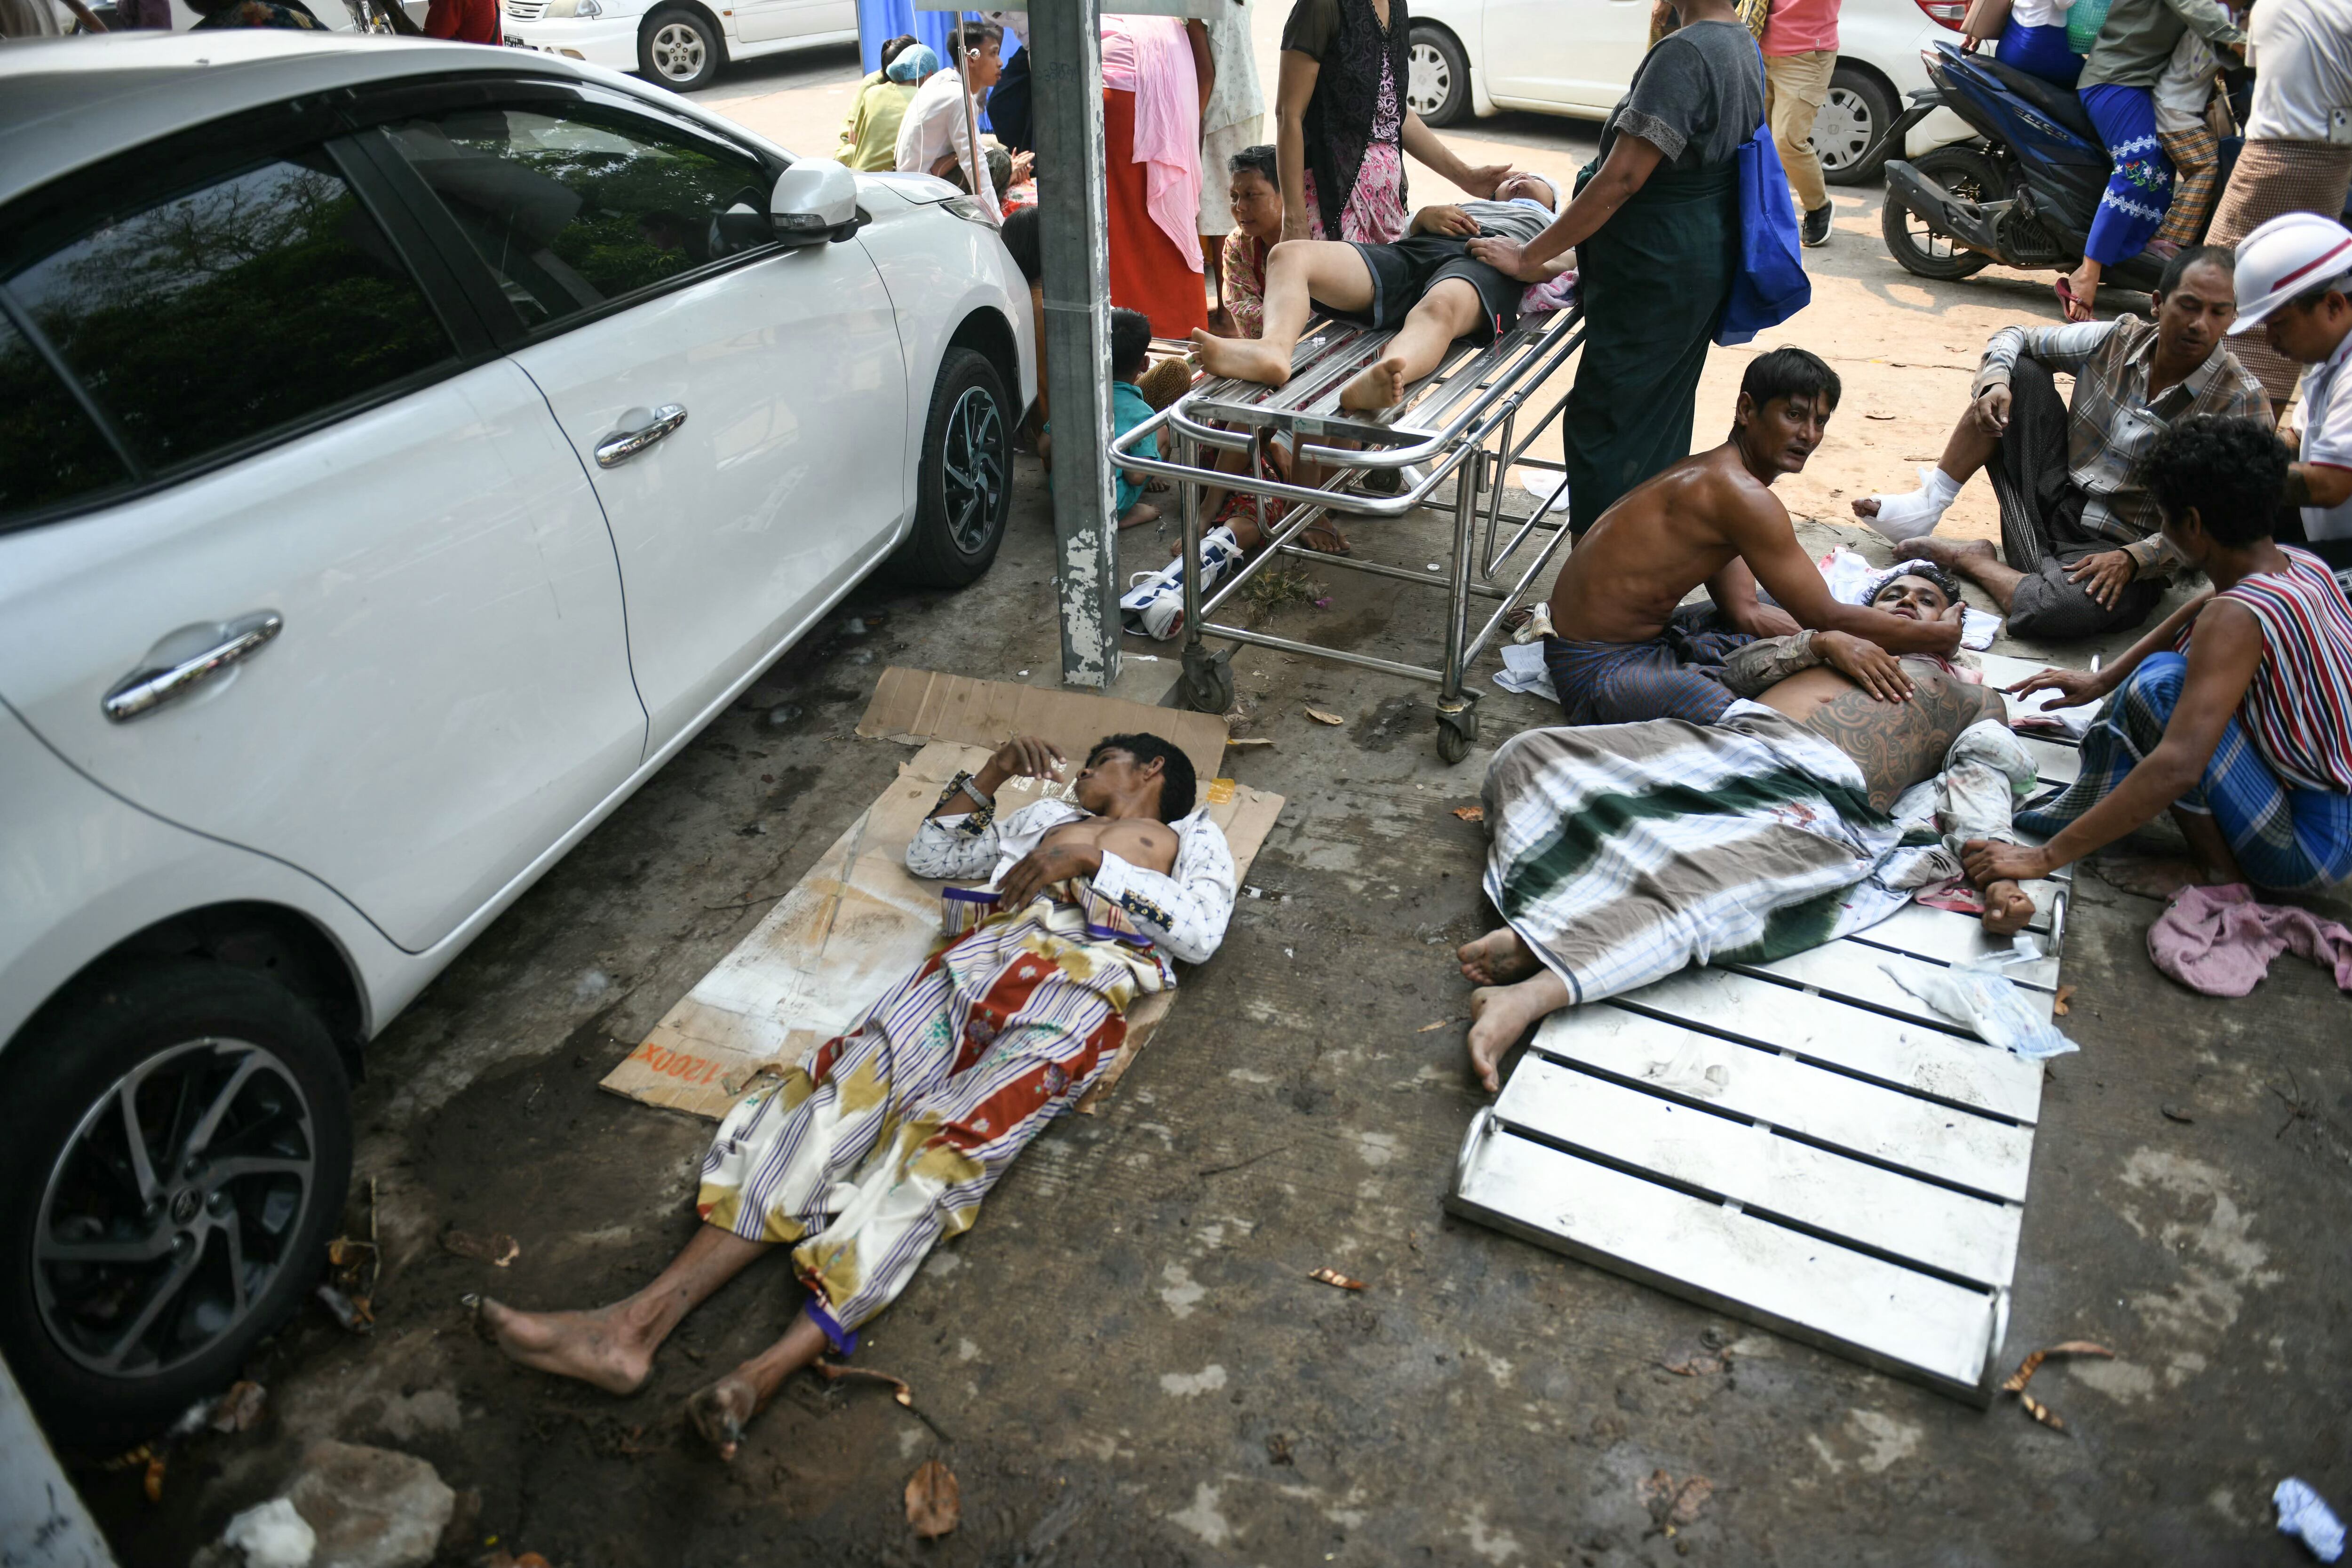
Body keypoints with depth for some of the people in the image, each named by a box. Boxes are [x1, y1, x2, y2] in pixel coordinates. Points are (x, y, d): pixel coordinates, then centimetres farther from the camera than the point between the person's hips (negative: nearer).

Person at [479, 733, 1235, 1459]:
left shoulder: (1192, 835, 23)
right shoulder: (1050, 815, 38)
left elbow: (1202, 933, 3)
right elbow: (928, 854, 35)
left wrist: (1093, 860, -3)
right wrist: (994, 770, 27)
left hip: (1080, 986, -4)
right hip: (980, 957, 4)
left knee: (943, 1144, -27)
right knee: (844, 1090, -19)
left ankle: (765, 1373, -41)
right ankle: (637, 1322, -29)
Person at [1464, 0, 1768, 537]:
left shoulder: (1684, 52, -21)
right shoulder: (1743, 46, 10)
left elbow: (1621, 180, -23)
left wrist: (1530, 257, -16)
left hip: (1654, 275, -10)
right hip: (1703, 266, 10)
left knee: (1601, 429, -4)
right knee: (1661, 424, 19)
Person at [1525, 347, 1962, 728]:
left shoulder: (1716, 475, 11)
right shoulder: (1739, 493, -21)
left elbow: (1744, 611, 7)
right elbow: (1826, 617, -18)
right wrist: (1937, 635, -4)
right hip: (1599, 667, -10)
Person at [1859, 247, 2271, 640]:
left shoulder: (2241, 402, -14)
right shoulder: (2118, 339, -2)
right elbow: (2014, 337, 9)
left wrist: (2131, 558, -29)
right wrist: (1994, 381, -13)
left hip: (2125, 556, -4)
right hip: (2056, 503, 4)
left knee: (2057, 611, -41)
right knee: (2020, 372, -7)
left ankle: (1968, 558, -10)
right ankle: (1928, 506, -9)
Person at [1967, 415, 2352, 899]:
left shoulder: (2235, 618, -27)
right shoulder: (2300, 564, -2)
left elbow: (2178, 767, -37)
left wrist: (2047, 857, -35)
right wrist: (2105, 680, 25)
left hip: (2310, 848, -9)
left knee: (2163, 680, -22)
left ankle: (2217, 869, -8)